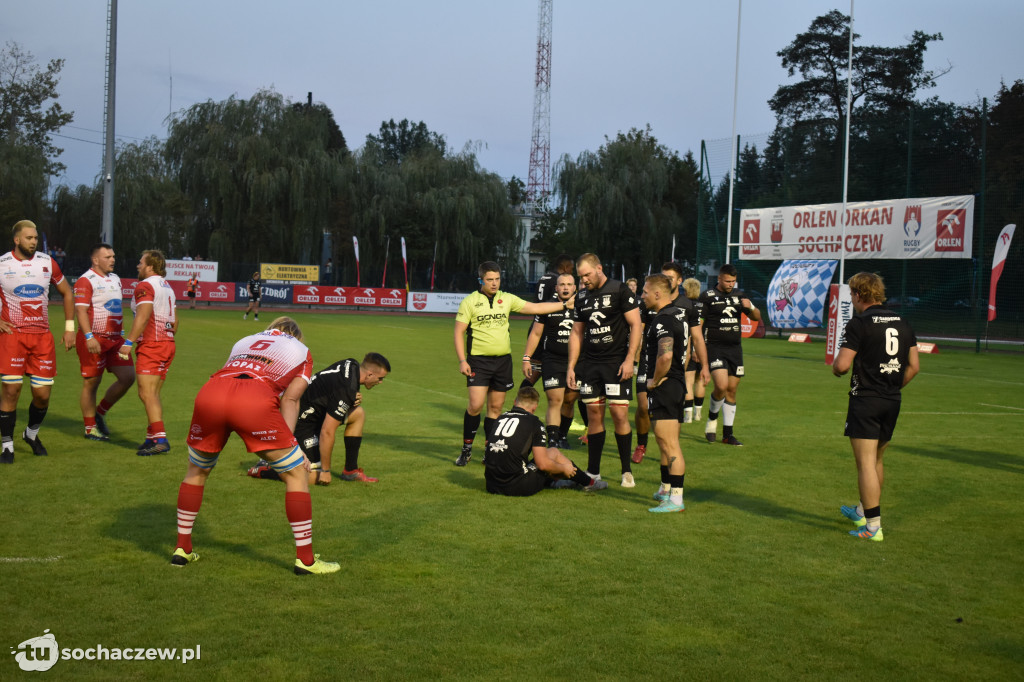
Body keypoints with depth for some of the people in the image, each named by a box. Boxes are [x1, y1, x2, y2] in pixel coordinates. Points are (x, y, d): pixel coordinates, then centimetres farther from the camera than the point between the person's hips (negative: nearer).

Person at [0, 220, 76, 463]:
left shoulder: (47, 262, 6)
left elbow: (67, 293, 16)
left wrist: (70, 328, 10)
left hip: (42, 336, 3)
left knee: (43, 394, 1)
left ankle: (32, 433, 29)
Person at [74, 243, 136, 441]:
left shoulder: (115, 279, 15)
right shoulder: (86, 281, -10)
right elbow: (80, 310, -16)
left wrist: (122, 332, 20)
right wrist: (89, 337, -24)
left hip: (114, 339, 7)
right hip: (94, 340, -7)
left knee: (128, 377, 0)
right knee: (91, 382, 1)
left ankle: (100, 413, 18)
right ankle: (90, 427, 14)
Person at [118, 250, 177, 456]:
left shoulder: (145, 286, -9)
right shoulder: (167, 287, 20)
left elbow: (143, 316, -21)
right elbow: (175, 322, 24)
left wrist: (129, 341, -23)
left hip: (151, 346, -9)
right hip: (168, 344, 9)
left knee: (146, 393, -12)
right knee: (153, 394, 13)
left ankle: (160, 439, -20)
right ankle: (152, 437, 14)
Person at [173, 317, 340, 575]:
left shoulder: (244, 341, 40)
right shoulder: (301, 350, 30)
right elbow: (290, 399, 14)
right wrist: (287, 444, 10)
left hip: (210, 392, 4)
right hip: (256, 401, -4)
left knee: (197, 471, 29)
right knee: (297, 473, 12)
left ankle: (182, 549, 33)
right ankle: (305, 560, 13)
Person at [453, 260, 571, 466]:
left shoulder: (507, 299, 9)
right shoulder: (470, 301, -2)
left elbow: (535, 308, 15)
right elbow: (459, 332, -3)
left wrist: (565, 304, 12)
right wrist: (462, 361, -11)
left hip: (503, 360, 4)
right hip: (478, 360, -4)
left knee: (496, 407, 7)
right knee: (476, 405, -12)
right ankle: (466, 450, 4)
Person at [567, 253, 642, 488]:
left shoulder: (619, 290, -5)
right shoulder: (583, 297, 13)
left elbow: (635, 325, -7)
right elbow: (576, 333, 17)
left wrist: (629, 360, -14)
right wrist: (571, 367, 11)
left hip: (617, 362, -5)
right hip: (590, 363, 5)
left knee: (619, 414, -9)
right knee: (594, 415, 5)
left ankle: (627, 471, 4)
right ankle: (593, 472, 13)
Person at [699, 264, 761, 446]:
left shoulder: (738, 296, 12)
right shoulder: (707, 297, -4)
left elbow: (757, 317, 17)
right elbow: (697, 323, -4)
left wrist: (750, 307, -6)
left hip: (735, 349, 5)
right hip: (714, 347, -5)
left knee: (732, 390, 6)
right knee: (721, 386, -21)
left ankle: (727, 434, 14)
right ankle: (712, 418, 8)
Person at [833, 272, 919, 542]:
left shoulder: (858, 324, -12)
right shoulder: (902, 323, 9)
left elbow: (841, 365, -18)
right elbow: (914, 366, 10)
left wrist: (835, 367, 4)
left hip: (865, 401, -7)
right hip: (893, 401, 7)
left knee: (866, 463, -5)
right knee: (876, 460, 20)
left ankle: (873, 526, -6)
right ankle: (863, 511, 36)